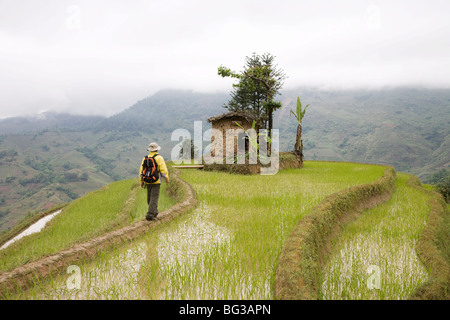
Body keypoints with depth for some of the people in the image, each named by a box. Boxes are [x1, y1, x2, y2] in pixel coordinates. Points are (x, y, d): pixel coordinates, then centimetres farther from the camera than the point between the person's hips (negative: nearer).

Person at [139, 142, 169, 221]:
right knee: (154, 199, -3)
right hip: (156, 181, -4)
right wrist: (167, 178, -1)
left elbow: (141, 170, 6)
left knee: (150, 198, 18)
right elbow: (163, 169, -14)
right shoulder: (159, 158, -8)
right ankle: (150, 215, -10)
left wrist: (141, 181, 14)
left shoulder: (145, 158, 5)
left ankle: (155, 212, 32)